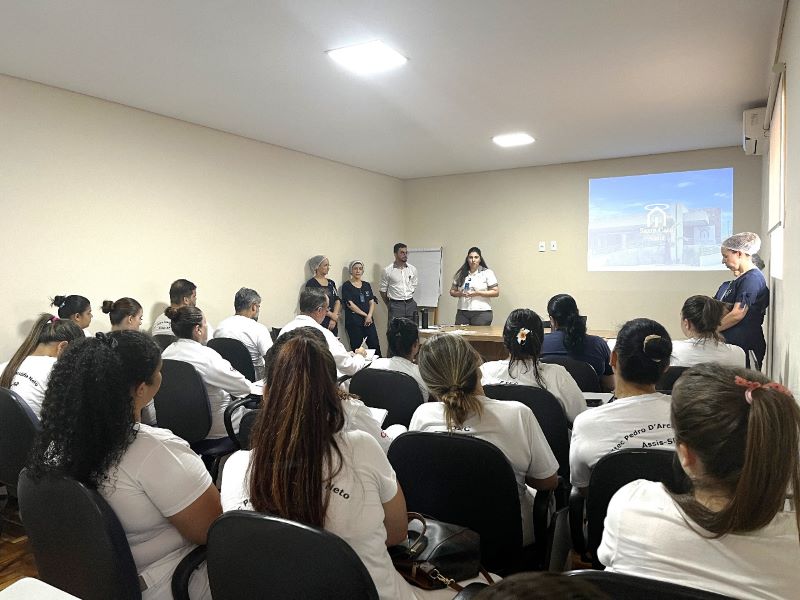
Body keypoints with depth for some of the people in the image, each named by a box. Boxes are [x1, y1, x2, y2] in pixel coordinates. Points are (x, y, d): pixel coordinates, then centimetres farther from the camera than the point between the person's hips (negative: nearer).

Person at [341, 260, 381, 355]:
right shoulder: (347, 286, 0)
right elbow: (350, 304, -8)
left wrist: (369, 316, -7)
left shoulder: (367, 285, 15)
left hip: (368, 320, 4)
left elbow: (372, 302, 10)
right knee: (356, 348, -1)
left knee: (375, 346, -2)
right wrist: (365, 315, -8)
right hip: (354, 321, -4)